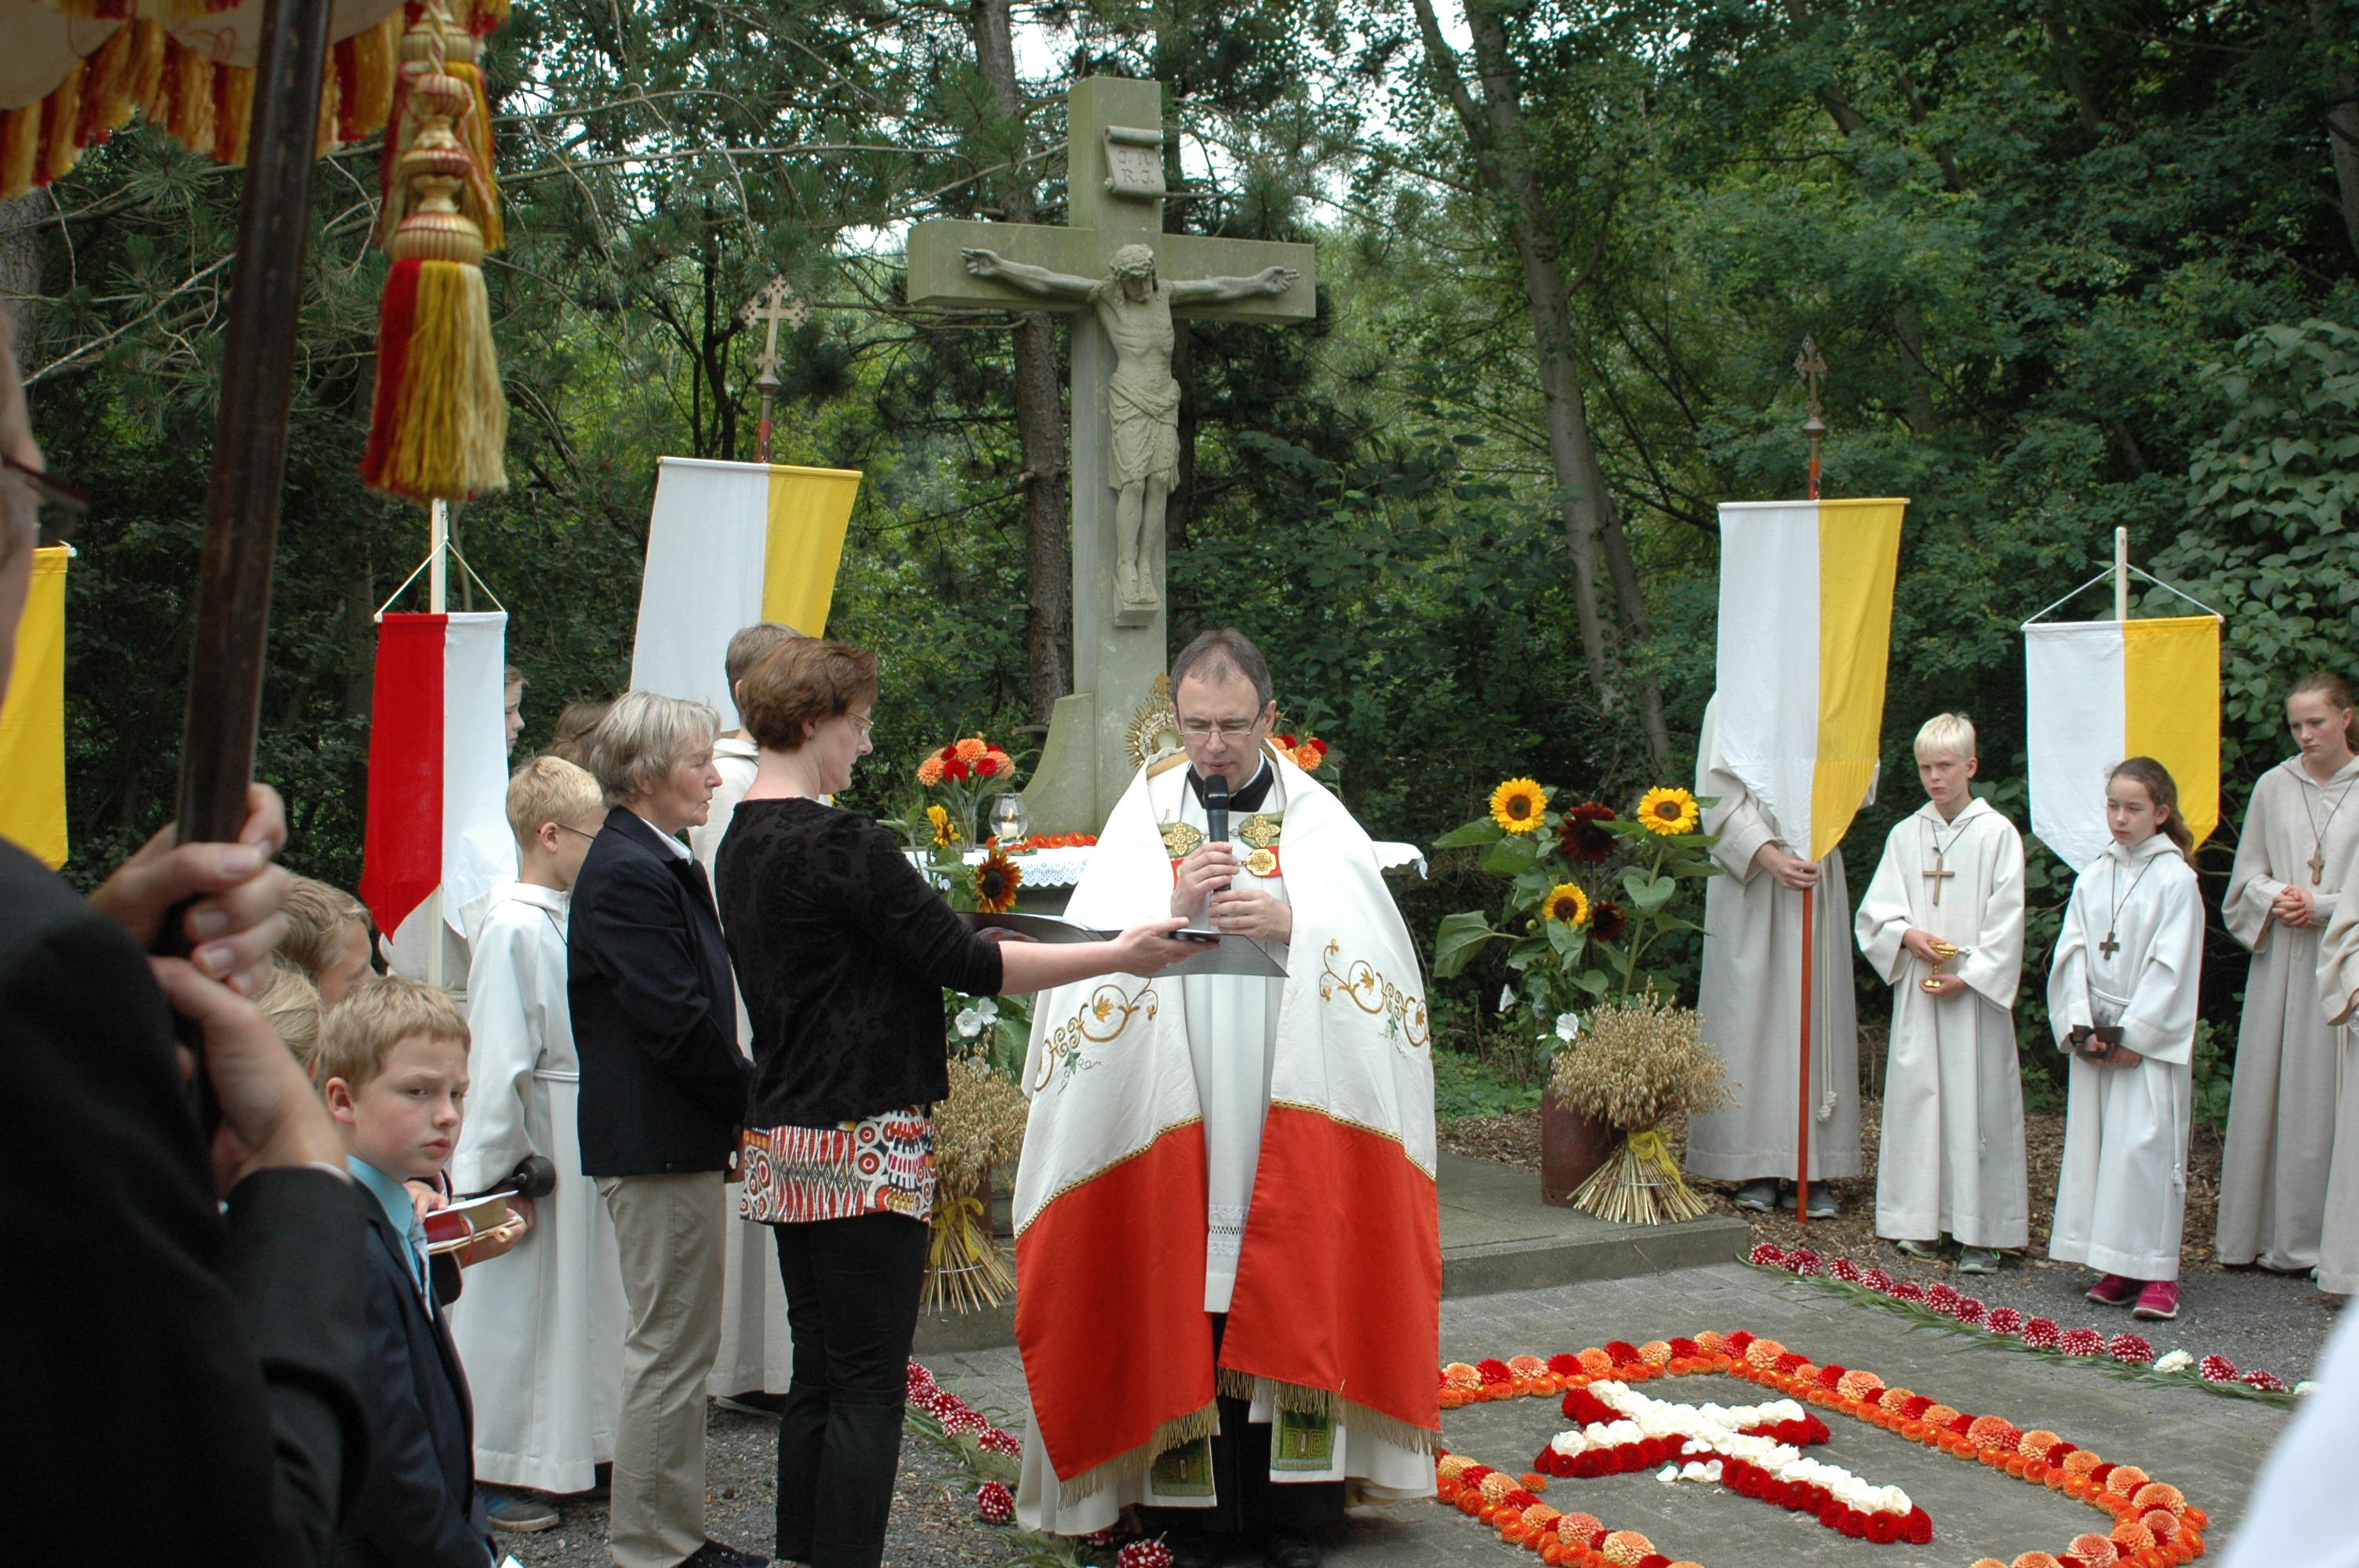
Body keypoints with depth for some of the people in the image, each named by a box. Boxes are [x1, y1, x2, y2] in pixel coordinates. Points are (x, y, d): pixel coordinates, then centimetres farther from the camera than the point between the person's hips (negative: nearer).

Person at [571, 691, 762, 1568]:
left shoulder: (660, 863, 15)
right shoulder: (628, 873, -18)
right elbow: (678, 1020, -22)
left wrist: (733, 1115, 10)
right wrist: (752, 1099, -10)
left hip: (677, 1141, 11)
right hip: (661, 1146, -11)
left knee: (676, 1347, 16)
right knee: (670, 1349, -2)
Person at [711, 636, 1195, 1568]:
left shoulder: (743, 843, 12)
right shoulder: (840, 845, -17)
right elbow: (966, 961, -16)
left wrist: (910, 1040, 33)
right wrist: (1118, 955, -9)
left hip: (784, 1140, 9)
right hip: (863, 1142, -9)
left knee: (818, 1377, 15)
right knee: (869, 1386, -3)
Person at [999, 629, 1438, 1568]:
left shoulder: (1318, 819, 6)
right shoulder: (1144, 814, 7)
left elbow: (1378, 955, -1)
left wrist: (1293, 925, -17)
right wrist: (1173, 909, -16)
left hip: (1293, 1122, 0)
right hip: (1173, 1119, 0)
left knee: (1294, 1302, 2)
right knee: (1180, 1303, 1)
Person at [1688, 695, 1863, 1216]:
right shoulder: (1731, 704, 2)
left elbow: (1860, 786, 8)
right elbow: (1720, 796, -5)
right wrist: (1768, 855, -17)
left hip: (1818, 877, 3)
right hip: (1750, 881, -3)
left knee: (1816, 1015, 1)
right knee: (1751, 1012, -2)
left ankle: (1813, 1170, 4)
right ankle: (1758, 1168, 2)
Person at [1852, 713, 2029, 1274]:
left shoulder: (1996, 834, -1)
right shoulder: (1906, 835, 9)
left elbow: (2006, 920, -5)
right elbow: (1874, 911, 8)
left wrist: (1969, 975, -12)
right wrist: (1908, 935, -11)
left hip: (1976, 992, -3)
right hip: (1917, 989, 4)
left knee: (1978, 1101, -3)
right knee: (1916, 1096, 5)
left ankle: (1980, 1232, 2)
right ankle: (1921, 1222, 14)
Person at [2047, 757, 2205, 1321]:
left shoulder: (2175, 879, -5)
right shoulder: (2092, 878, 10)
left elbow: (2171, 967, -9)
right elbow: (2072, 954, 6)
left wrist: (2134, 1035, -12)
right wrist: (2082, 1026, -5)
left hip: (2151, 1039, -5)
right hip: (2096, 1037, 5)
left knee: (2145, 1146, -10)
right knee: (2096, 1144, 5)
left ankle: (2158, 1274, -4)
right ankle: (2118, 1268, 12)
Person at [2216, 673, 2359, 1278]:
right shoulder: (2274, 786, 7)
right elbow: (2248, 871, 10)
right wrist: (2276, 897, -8)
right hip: (2279, 960, 3)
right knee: (2266, 1093, 5)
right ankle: (2260, 1231, 13)